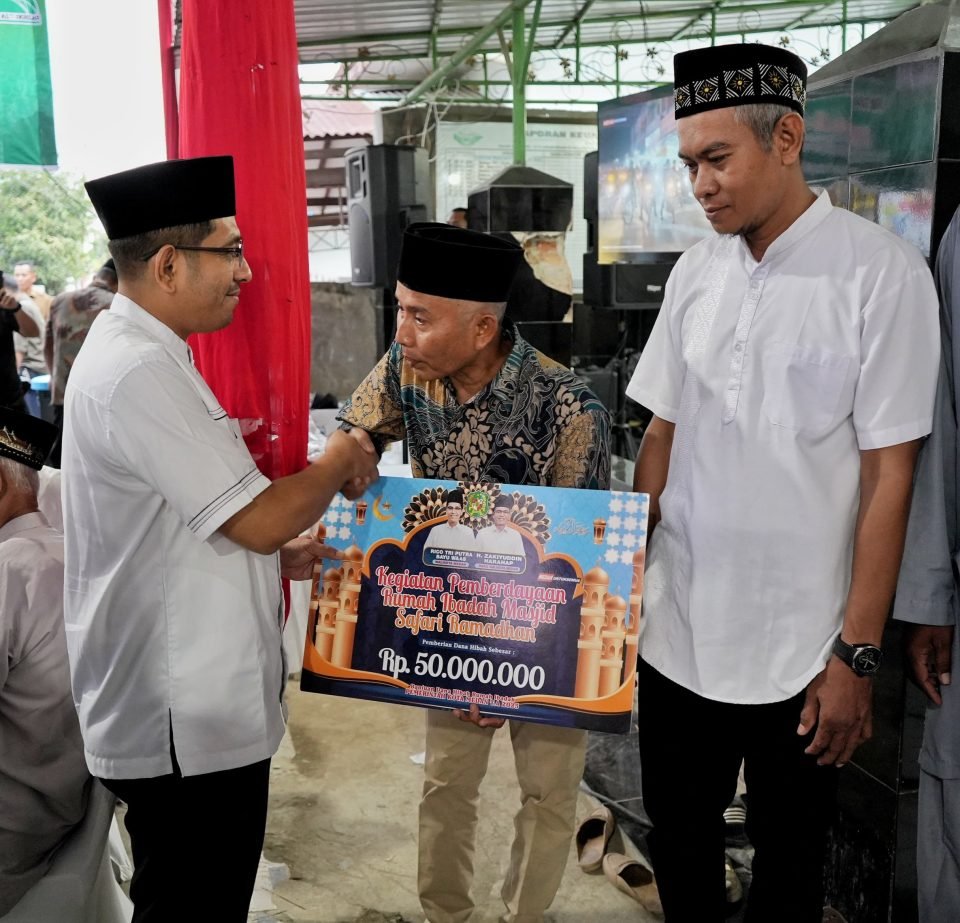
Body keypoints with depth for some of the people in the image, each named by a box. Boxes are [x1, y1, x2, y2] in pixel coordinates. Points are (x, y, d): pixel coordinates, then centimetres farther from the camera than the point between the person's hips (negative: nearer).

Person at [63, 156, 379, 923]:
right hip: (183, 725, -10)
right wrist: (341, 462, -6)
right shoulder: (140, 371, -23)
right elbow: (258, 520, -23)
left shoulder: (137, 353, 10)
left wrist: (279, 557, 9)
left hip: (196, 709, 10)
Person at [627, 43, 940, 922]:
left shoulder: (883, 273, -10)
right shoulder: (696, 270, 4)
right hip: (677, 628, 4)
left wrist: (856, 655, -10)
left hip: (800, 646, -4)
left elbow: (888, 477, -11)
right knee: (678, 846, 18)